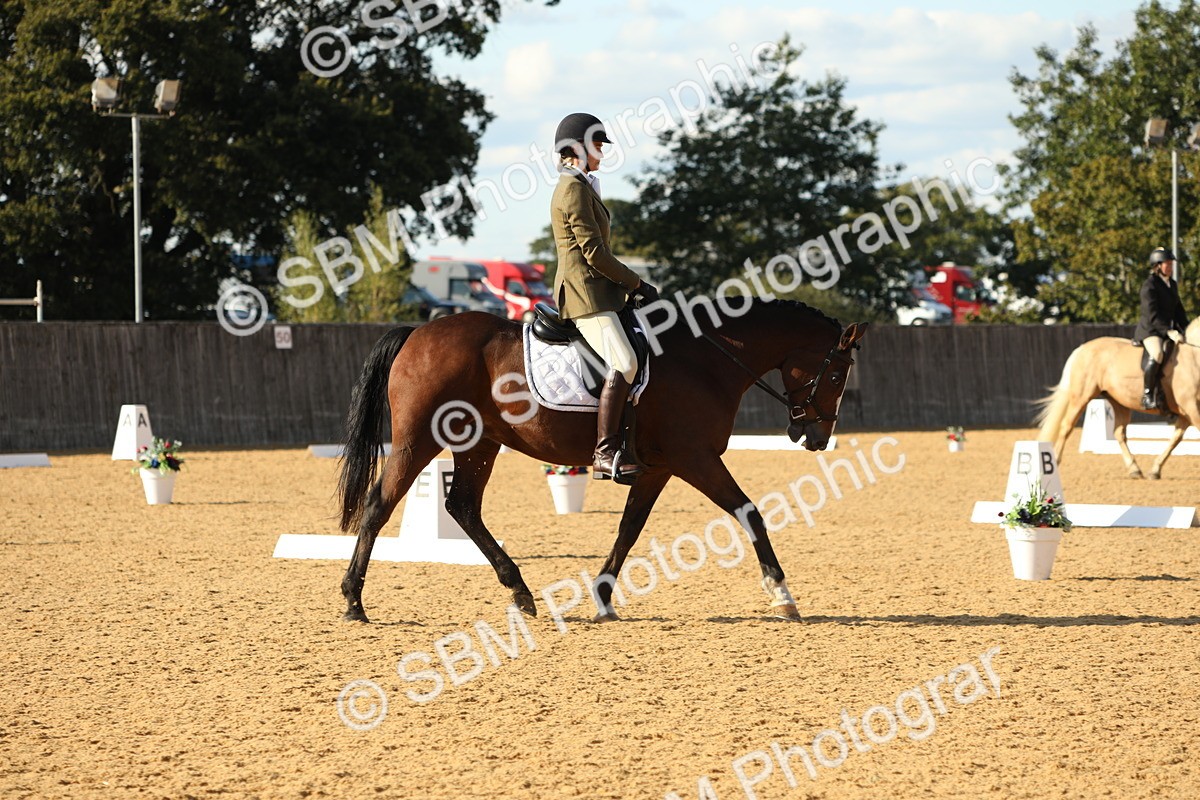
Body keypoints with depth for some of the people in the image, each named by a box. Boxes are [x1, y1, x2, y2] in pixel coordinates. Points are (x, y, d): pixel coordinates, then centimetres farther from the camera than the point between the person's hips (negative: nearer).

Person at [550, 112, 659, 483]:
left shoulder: (579, 186, 21)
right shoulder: (575, 189, -12)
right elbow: (594, 252, -16)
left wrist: (630, 286, 16)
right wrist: (637, 284, -8)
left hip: (597, 292, 11)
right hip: (585, 293, -11)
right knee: (623, 362, -23)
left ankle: (629, 446, 9)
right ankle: (605, 453, -25)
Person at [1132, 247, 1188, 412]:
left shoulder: (1173, 285, 17)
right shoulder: (1149, 286, -9)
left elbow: (1178, 311, 22)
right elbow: (1152, 314, -19)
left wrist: (1186, 329, 8)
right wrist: (1168, 331, -26)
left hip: (1169, 329, 8)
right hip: (1150, 329, -8)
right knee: (1157, 354, -35)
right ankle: (1147, 395, -28)